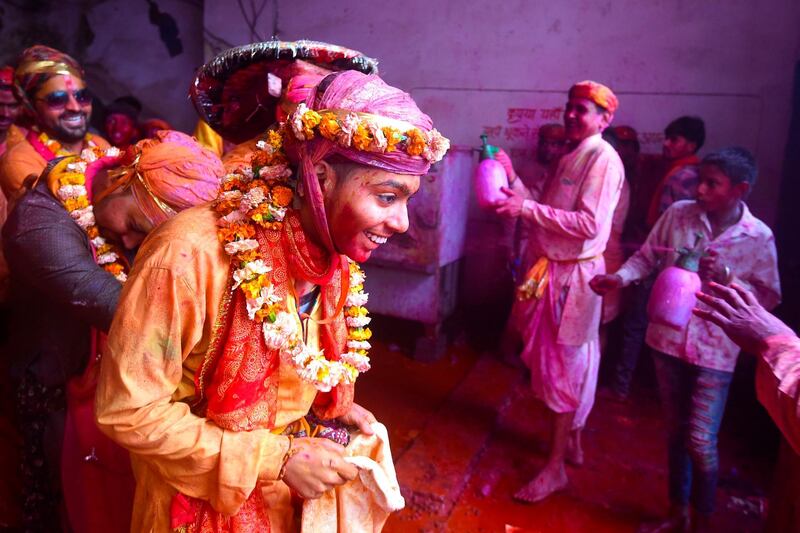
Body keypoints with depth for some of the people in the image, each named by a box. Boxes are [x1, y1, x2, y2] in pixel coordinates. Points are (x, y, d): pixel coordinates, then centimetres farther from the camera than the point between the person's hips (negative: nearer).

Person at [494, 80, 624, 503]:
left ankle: (555, 467, 12)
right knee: (571, 363, 18)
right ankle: (572, 441, 36)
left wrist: (528, 208, -25)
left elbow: (590, 224, -24)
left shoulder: (603, 158, -13)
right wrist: (513, 181, 3)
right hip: (553, 269, 9)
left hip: (572, 274, -9)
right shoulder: (571, 157, 15)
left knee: (563, 365, -1)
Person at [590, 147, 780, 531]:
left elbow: (769, 298, -3)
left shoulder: (759, 237, -9)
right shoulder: (678, 213, -6)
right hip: (668, 338, 3)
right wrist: (620, 278, -14)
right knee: (676, 431, 18)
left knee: (701, 442, 0)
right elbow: (647, 257, 4)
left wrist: (726, 277, -19)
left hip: (715, 350, -2)